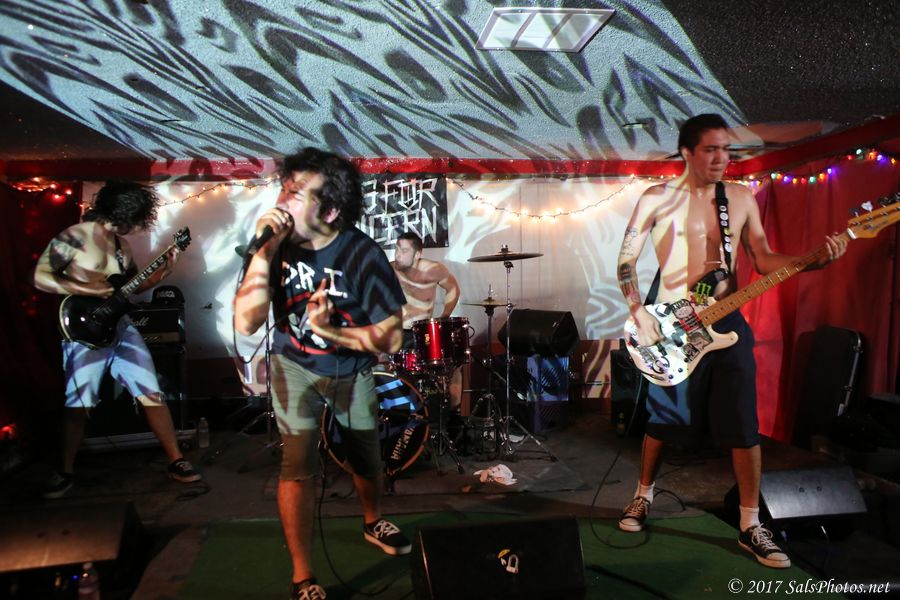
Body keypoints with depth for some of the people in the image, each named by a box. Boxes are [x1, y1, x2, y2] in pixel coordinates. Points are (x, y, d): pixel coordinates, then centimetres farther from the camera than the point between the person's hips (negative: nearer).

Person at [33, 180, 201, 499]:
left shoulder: (121, 243, 11)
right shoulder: (74, 237, -10)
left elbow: (134, 285, 17)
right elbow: (40, 277, -12)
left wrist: (164, 271, 2)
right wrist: (88, 290, -20)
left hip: (121, 328, 6)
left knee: (152, 394, 1)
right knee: (77, 405, 2)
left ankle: (176, 461, 8)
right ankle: (65, 472, 23)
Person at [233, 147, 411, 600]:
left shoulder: (362, 254, -24)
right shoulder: (276, 245, -18)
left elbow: (390, 338, -22)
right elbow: (245, 324, -28)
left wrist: (328, 329, -32)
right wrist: (264, 251, -35)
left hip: (353, 370, 0)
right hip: (295, 367, 0)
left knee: (366, 459, 16)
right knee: (299, 465, -8)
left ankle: (373, 522, 48)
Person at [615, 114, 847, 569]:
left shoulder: (741, 198, 8)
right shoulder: (658, 198, -3)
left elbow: (762, 260, 8)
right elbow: (626, 260, -3)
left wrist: (815, 260, -8)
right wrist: (638, 313, -12)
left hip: (726, 323, 3)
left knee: (744, 428, 2)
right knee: (661, 421, 8)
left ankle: (750, 526, 18)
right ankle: (644, 495, 32)